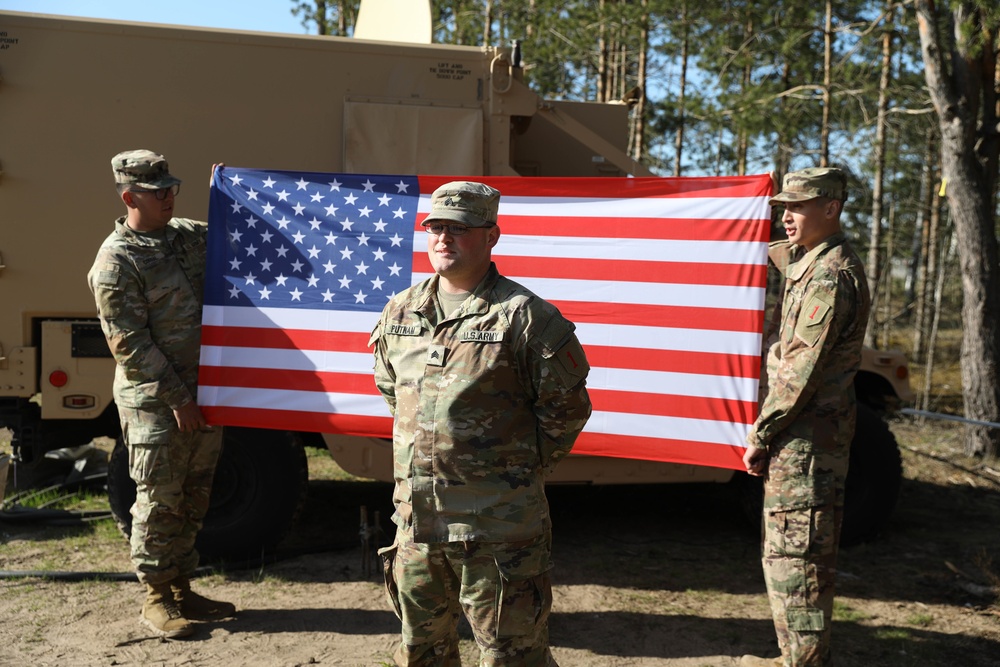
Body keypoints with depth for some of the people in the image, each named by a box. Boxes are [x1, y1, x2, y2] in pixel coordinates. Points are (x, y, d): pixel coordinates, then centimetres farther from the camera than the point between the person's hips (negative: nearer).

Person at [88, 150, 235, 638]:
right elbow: (128, 342, -15)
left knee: (193, 497, 14)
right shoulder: (117, 260, -11)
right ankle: (156, 598, 16)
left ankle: (181, 588, 27)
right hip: (154, 401, -7)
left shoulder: (188, 235, 9)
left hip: (202, 392, 7)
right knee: (159, 500, 2)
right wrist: (176, 397, -16)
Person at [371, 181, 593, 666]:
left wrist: (522, 469, -1)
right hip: (415, 517, 6)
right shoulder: (401, 311, 8)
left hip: (497, 524, -6)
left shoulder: (524, 316, -11)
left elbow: (567, 407, -6)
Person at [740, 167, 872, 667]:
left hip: (807, 438, -10)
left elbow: (802, 369, -21)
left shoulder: (830, 276, -16)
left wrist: (760, 436, -15)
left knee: (795, 555, -6)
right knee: (785, 553, 17)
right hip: (803, 436, 10)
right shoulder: (809, 263, 14)